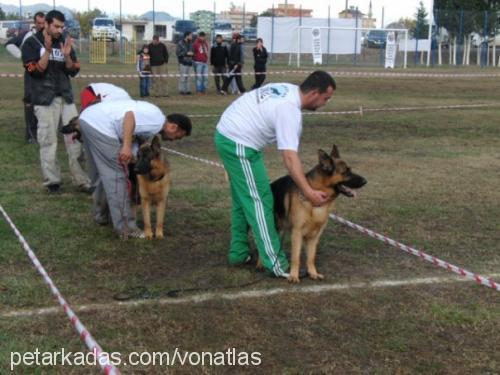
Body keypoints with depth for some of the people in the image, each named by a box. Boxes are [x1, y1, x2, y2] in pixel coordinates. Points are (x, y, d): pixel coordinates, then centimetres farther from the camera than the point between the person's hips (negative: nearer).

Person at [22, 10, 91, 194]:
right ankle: (52, 181, 7)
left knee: (75, 137, -1)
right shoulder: (32, 43, -3)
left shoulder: (65, 41, 9)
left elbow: (73, 71, 7)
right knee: (48, 140, -1)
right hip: (44, 99, -4)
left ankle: (82, 180, 2)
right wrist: (48, 50, -20)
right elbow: (35, 71, -11)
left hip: (66, 96, 4)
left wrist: (67, 56, -11)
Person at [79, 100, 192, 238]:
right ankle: (125, 227, -3)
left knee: (103, 174, 23)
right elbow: (130, 114, -21)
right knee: (116, 175, -5)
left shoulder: (150, 118, 23)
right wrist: (126, 146, -29)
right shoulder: (158, 120, -6)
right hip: (100, 124, -10)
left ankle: (101, 215, 38)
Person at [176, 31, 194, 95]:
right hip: (183, 63, -6)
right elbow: (177, 53, -12)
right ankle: (182, 90, -3)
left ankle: (187, 90, 11)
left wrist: (192, 53, 6)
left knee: (187, 77, 7)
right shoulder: (181, 43, -7)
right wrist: (186, 53, -16)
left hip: (189, 62, 6)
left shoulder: (190, 43, 13)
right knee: (183, 76, -8)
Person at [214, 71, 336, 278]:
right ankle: (275, 263, -2)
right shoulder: (290, 110, -22)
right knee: (259, 202, -6)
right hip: (239, 144, -10)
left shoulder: (287, 89, 6)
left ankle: (238, 252, 27)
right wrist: (308, 192, -32)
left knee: (243, 199, 19)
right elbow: (290, 156, -29)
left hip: (227, 134, 10)